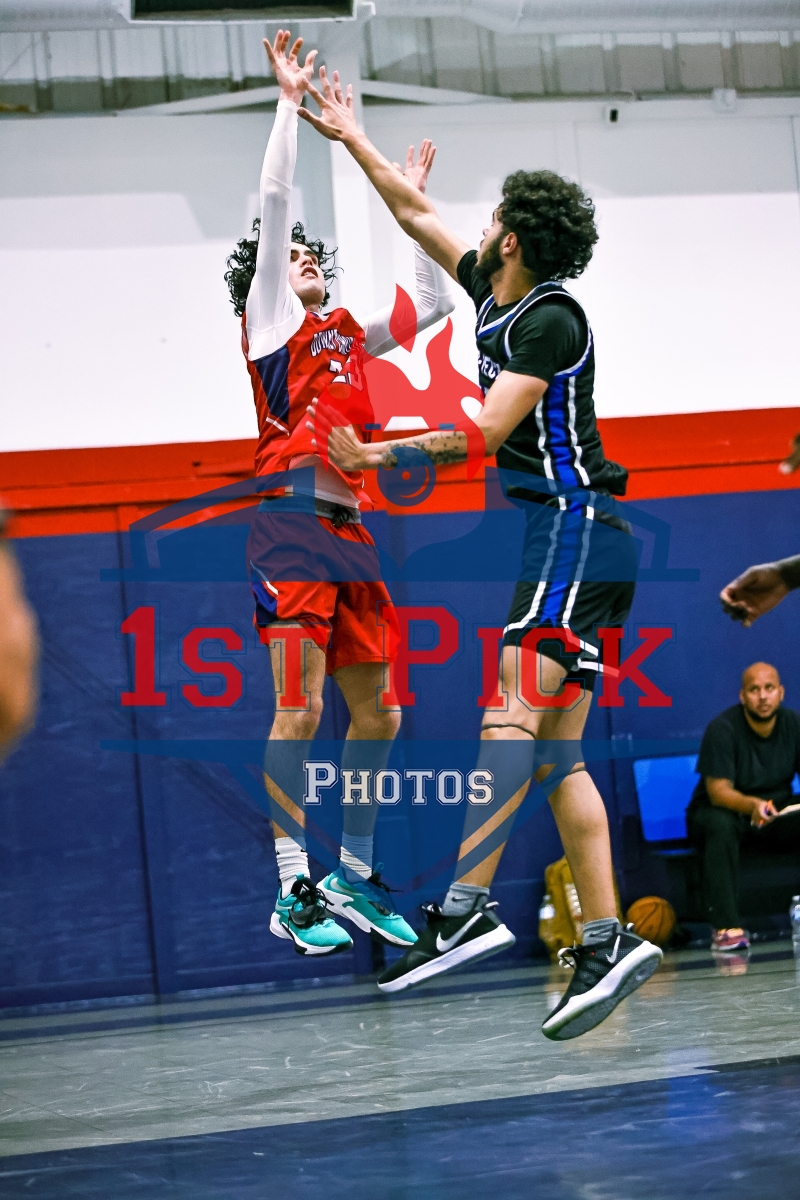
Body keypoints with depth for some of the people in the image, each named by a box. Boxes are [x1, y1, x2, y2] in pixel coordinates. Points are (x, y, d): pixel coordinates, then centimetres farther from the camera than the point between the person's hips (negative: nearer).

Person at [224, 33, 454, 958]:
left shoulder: (349, 333, 22)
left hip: (350, 529, 7)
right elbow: (274, 202, -1)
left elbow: (435, 303, 31)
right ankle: (292, 889, -9)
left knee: (376, 714, 8)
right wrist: (290, 102, 0)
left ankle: (352, 878, 18)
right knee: (300, 708, -12)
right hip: (293, 522, -7)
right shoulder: (270, 315, 7)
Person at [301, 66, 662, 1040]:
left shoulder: (552, 319, -9)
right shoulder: (496, 300, 16)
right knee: (556, 754, 2)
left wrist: (376, 455, -12)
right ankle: (606, 943, -1)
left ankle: (465, 907, -33)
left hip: (575, 533, -9)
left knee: (513, 710, -22)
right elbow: (415, 213, 28)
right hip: (555, 536, 9)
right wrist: (350, 137, 34)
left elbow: (485, 432, -16)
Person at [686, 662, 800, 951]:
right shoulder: (722, 728, -16)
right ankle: (725, 927, -40)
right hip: (723, 810, -4)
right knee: (720, 825, -38)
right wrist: (752, 805, -44)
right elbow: (718, 792, -23)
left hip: (775, 816, 4)